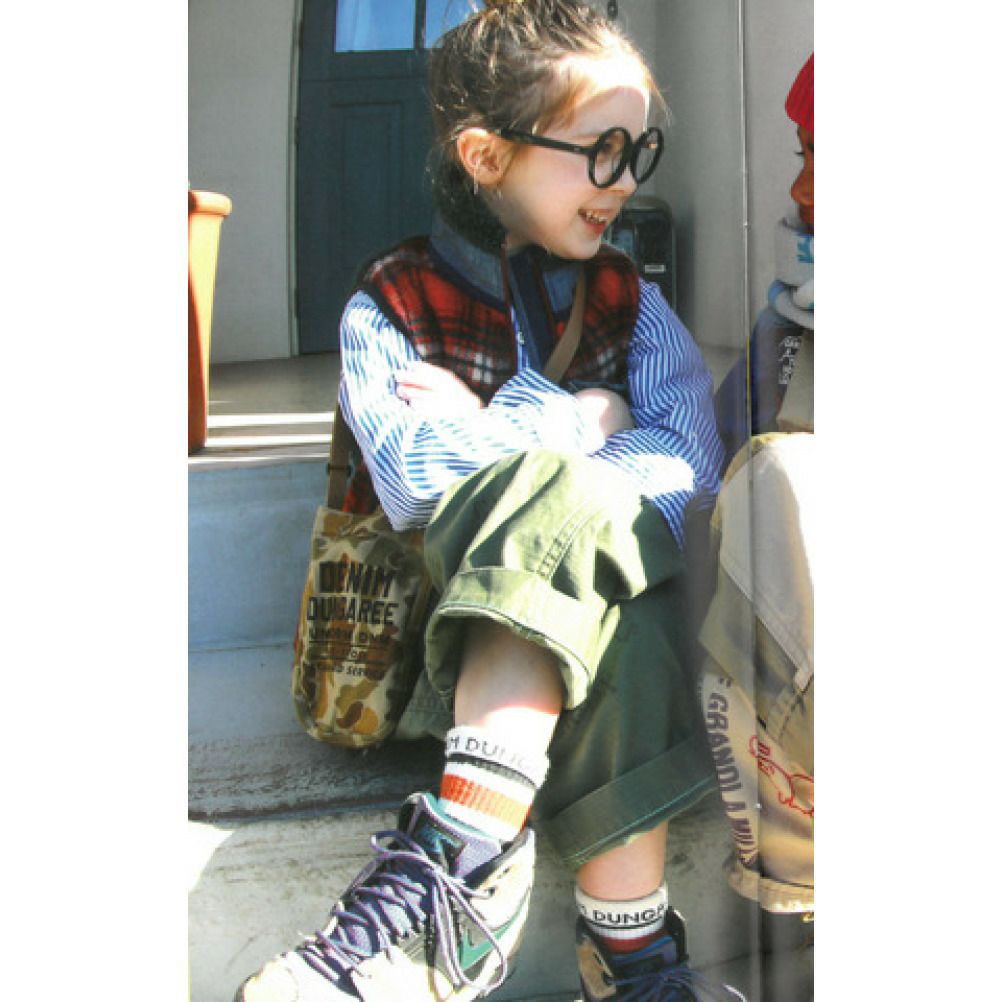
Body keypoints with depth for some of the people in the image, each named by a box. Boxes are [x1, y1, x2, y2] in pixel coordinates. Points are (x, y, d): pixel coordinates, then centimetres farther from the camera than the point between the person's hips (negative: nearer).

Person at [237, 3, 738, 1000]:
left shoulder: (628, 300, 15)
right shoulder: (390, 306, 5)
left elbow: (692, 461, -2)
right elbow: (415, 485, -13)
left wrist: (494, 434, -11)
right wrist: (584, 416, -6)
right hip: (433, 602, -2)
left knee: (570, 507, -33)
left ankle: (452, 865, -36)